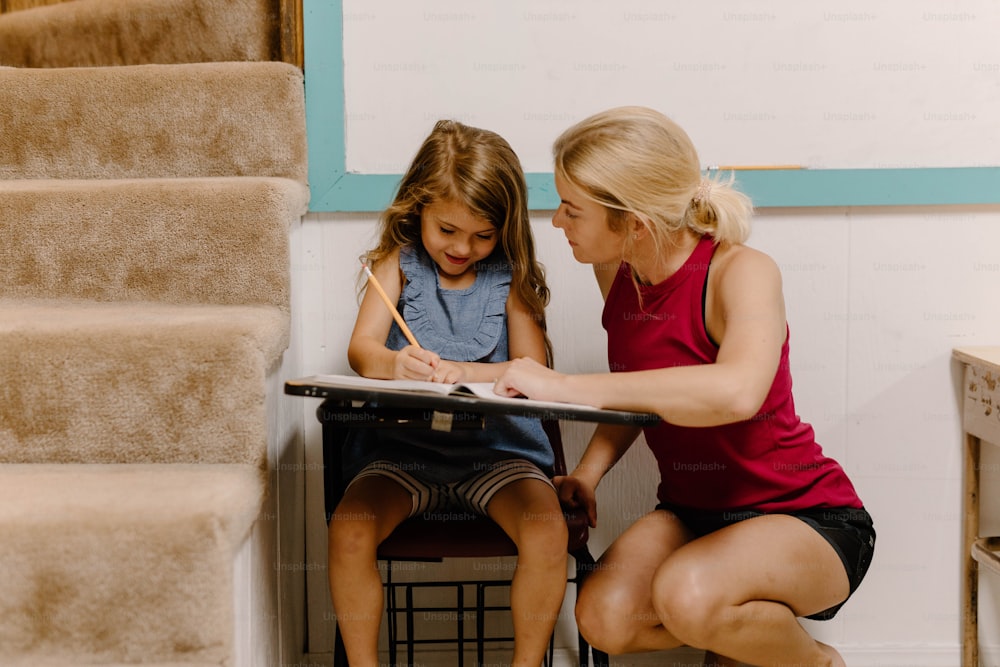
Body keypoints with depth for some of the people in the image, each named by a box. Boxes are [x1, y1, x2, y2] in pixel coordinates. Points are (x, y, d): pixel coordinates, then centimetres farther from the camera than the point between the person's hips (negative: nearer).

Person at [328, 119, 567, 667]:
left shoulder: (511, 275, 5)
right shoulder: (399, 262, 5)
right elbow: (361, 349, -7)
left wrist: (462, 372, -21)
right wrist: (394, 365, -31)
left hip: (497, 447, 0)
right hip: (404, 444, 1)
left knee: (547, 528, -27)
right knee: (349, 528, -26)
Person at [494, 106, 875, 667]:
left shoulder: (741, 272, -23)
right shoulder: (616, 273, -2)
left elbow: (737, 392, -45)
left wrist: (563, 385, -43)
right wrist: (587, 473, -5)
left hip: (805, 517, -6)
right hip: (692, 511, 6)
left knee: (687, 594, -34)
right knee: (605, 617, -22)